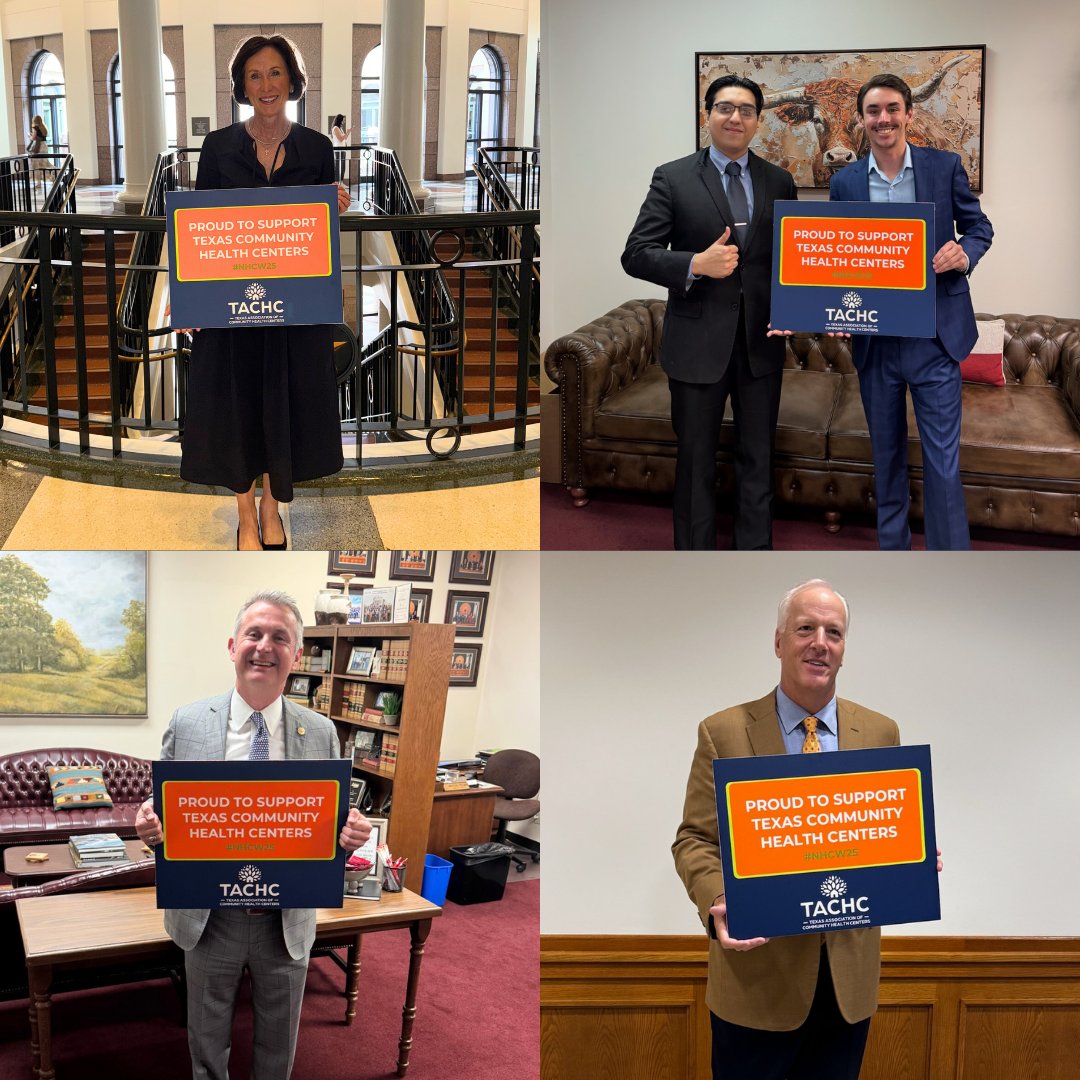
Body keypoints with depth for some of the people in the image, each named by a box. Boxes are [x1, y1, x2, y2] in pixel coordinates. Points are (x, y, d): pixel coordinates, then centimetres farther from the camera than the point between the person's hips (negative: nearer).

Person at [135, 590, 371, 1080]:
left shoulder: (320, 733, -2)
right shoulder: (187, 722, -5)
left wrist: (351, 833, -19)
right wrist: (151, 824, -20)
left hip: (288, 923, 1)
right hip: (208, 918, 0)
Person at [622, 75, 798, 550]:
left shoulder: (779, 183, 8)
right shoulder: (673, 178, -2)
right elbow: (636, 255, -6)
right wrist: (696, 265, -20)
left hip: (761, 341, 3)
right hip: (698, 343, -3)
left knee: (758, 459, 11)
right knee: (696, 462, 8)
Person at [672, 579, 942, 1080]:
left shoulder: (880, 734, 5)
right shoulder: (724, 732, -4)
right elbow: (694, 839, -3)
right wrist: (717, 902, -22)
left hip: (848, 978, 3)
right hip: (757, 978, -2)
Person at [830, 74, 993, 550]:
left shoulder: (945, 167, -1)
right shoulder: (844, 182, 4)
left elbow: (978, 226, 7)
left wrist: (964, 253, -15)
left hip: (934, 334, -2)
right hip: (874, 337, 2)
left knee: (942, 458, -4)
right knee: (886, 454, 14)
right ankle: (893, 548, 28)